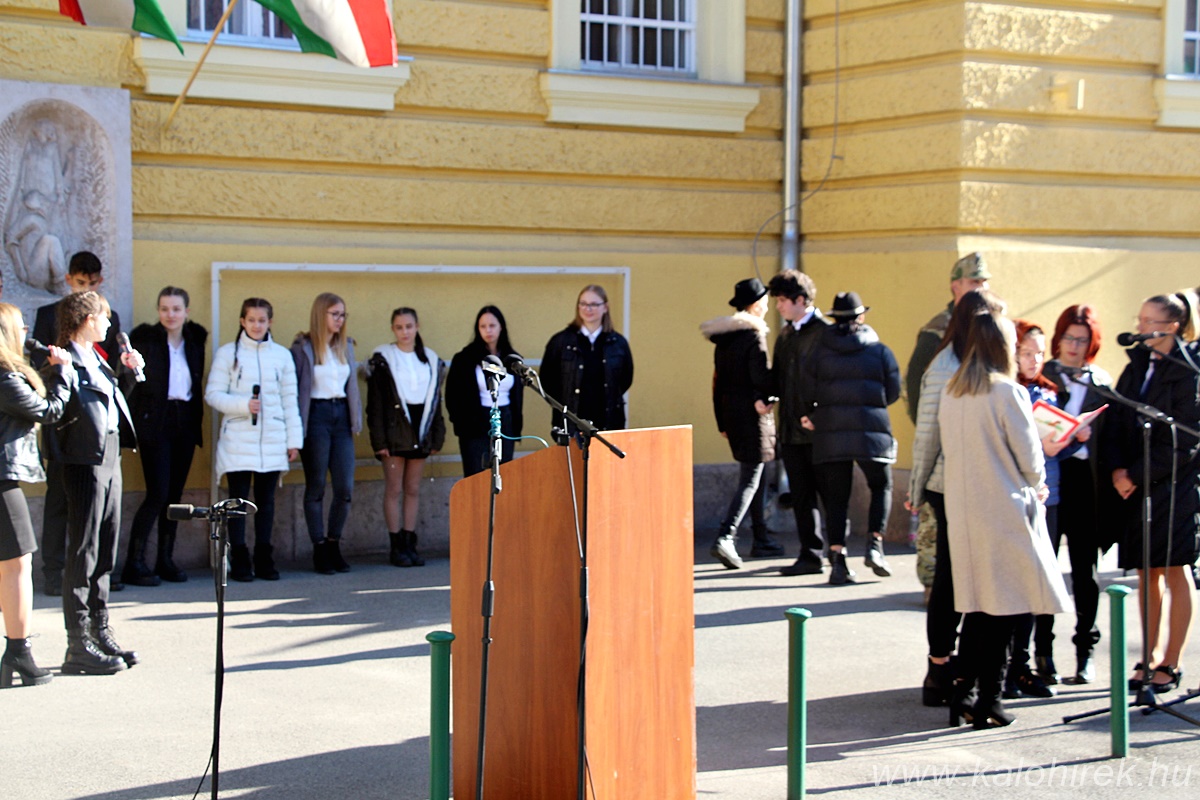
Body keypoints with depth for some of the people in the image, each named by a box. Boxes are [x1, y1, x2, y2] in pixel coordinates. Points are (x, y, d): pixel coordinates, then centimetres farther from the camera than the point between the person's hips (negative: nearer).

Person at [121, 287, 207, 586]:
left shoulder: (195, 340, 10)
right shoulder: (144, 338, -4)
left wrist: (197, 421, 8)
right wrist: (131, 425, -15)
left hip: (186, 423, 5)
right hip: (155, 423, -5)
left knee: (175, 493, 8)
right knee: (158, 493, -11)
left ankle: (165, 560, 15)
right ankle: (134, 563, -4)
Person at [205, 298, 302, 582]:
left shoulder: (282, 355, 10)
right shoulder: (228, 353, 3)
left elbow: (290, 399, 11)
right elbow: (212, 394, -1)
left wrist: (294, 439, 8)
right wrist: (243, 405, -16)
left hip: (272, 439, 2)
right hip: (238, 439, -2)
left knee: (266, 500, 5)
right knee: (238, 499, -3)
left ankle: (264, 559, 11)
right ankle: (239, 561, 2)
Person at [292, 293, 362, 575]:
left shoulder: (346, 346, 13)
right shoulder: (303, 347, -4)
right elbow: (295, 388, -5)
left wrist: (356, 420, 11)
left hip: (341, 416, 5)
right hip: (316, 416, -5)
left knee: (345, 488, 0)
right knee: (316, 487, 2)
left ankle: (334, 544, 13)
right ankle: (319, 550, 8)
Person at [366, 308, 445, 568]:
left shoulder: (431, 360, 9)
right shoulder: (382, 359, -3)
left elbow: (436, 400, 11)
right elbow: (375, 403, -6)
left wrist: (437, 436, 5)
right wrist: (379, 439, -12)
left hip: (421, 431, 4)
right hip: (394, 431, -4)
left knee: (413, 490, 8)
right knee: (394, 490, 0)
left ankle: (409, 544, 12)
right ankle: (396, 547, 4)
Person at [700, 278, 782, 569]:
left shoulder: (723, 338, 11)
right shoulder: (754, 334, -13)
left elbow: (718, 380, 13)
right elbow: (761, 377, -18)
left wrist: (723, 422, 17)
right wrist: (765, 399, 2)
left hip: (730, 411, 8)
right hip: (753, 413, -8)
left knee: (755, 473, 18)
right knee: (750, 480, -7)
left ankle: (761, 539, 23)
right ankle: (725, 538, -18)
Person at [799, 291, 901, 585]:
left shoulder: (820, 351, 3)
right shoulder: (879, 350, 3)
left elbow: (807, 392, 0)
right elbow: (893, 392, 3)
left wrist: (814, 415, 18)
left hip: (830, 431, 1)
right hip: (871, 429, -1)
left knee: (836, 497, 5)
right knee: (881, 486, 17)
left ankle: (837, 560, -2)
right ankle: (875, 543, -1)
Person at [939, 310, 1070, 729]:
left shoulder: (951, 394, 5)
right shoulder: (1008, 393, -13)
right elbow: (1030, 458, -10)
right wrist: (1036, 486, 13)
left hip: (962, 511, 6)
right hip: (1004, 510, -6)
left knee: (978, 604, 13)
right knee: (1005, 605, 2)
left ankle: (961, 691, 11)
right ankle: (989, 699, 5)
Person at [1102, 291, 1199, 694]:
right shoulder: (1137, 367, 10)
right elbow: (1116, 424, 9)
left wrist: (1137, 475, -13)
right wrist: (1118, 469, -6)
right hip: (1135, 486, 6)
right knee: (1147, 573, 9)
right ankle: (1152, 658, 18)